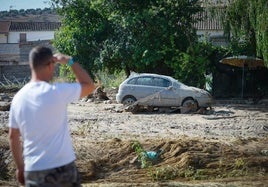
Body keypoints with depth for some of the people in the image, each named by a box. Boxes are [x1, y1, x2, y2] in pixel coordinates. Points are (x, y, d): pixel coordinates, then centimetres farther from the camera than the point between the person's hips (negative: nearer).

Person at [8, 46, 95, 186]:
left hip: (33, 171, 4)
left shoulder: (18, 98, 2)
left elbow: (13, 137, 10)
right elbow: (89, 86, 1)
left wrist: (20, 167, 21)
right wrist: (70, 61, 7)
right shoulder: (57, 92, -14)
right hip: (62, 168, -4)